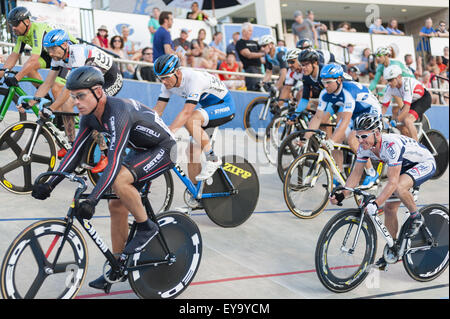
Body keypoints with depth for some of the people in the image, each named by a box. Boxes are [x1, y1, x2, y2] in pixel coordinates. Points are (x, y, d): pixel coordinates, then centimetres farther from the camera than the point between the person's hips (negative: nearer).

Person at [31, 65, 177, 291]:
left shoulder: (118, 112, -32)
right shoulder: (89, 116, -5)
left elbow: (114, 162, -40)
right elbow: (75, 153, -2)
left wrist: (92, 200, -45)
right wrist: (49, 184, -10)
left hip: (163, 149, -9)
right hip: (140, 151, 9)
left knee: (119, 180, -32)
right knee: (116, 205, 4)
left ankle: (146, 228, -10)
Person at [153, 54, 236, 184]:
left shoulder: (194, 78, -33)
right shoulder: (168, 83, -9)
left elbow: (186, 112, -41)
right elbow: (157, 110, -8)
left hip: (224, 105, -8)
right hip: (207, 107, 8)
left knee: (190, 120, -34)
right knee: (192, 150, -2)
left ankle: (212, 159, -21)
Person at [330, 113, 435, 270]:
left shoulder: (391, 145, -38)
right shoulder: (364, 147, -16)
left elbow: (392, 182, -40)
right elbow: (356, 174, -8)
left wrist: (375, 203, -49)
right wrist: (341, 195, -21)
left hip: (425, 163, -8)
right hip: (404, 166, 8)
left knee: (399, 187, -36)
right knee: (389, 208, 1)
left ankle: (416, 217, -9)